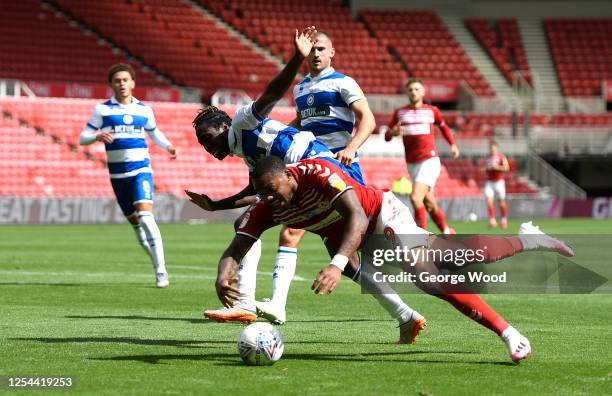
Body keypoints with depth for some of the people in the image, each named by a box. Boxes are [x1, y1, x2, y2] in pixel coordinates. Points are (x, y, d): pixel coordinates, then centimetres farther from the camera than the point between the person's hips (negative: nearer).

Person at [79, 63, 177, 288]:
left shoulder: (144, 110, 7)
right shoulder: (102, 110, 3)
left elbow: (154, 133, 23)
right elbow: (83, 138, 3)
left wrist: (168, 147, 3)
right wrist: (98, 136, -19)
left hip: (141, 170, -2)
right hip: (117, 174, 2)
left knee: (145, 215, -21)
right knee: (134, 222, 7)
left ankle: (161, 271, -21)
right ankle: (157, 261, 24)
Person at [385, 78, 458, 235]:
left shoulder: (432, 111, 5)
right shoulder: (399, 113, 7)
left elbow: (443, 126, 24)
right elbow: (387, 136, 5)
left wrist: (453, 144, 19)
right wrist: (393, 132, -16)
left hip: (430, 161, -3)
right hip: (412, 163, 3)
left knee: (415, 197, -23)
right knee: (429, 204, 9)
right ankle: (447, 231, 29)